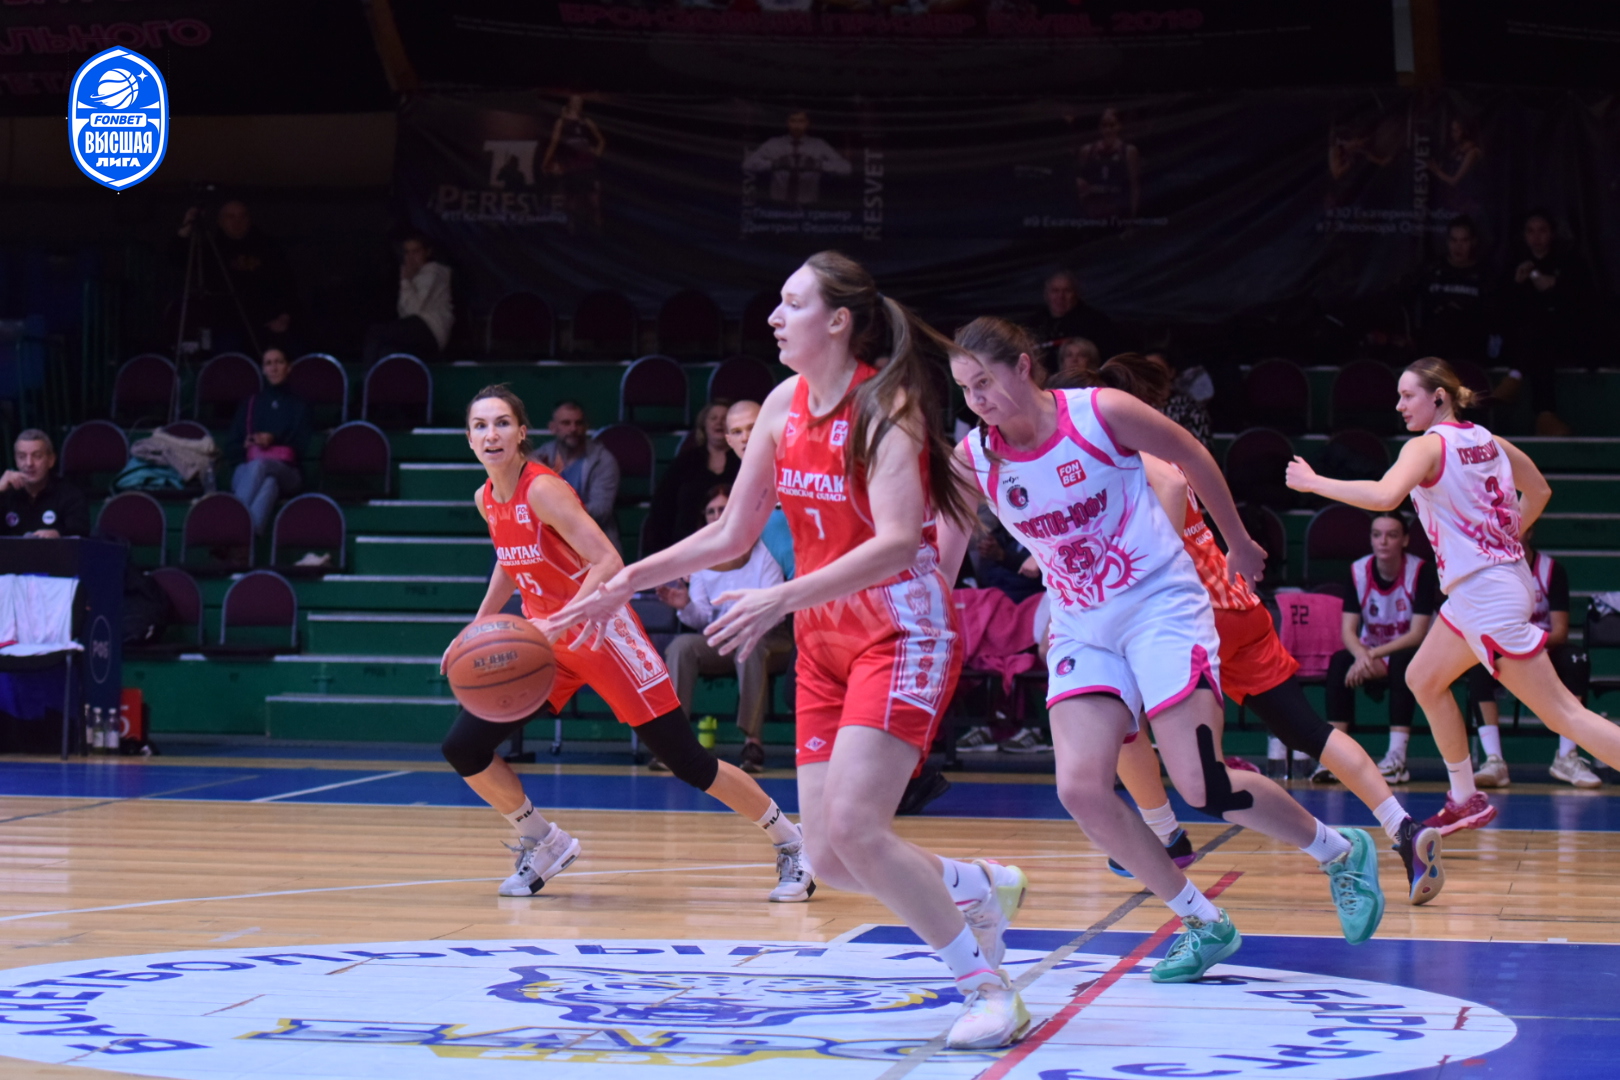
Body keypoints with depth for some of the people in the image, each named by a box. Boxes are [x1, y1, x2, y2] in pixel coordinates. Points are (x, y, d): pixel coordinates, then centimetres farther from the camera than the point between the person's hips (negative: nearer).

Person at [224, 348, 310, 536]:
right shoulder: (249, 405, 24)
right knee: (268, 484, -41)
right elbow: (230, 451, 18)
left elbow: (301, 447, 10)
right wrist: (247, 444, -6)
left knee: (258, 465, -40)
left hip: (286, 473, -1)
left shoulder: (298, 406, 21)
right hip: (246, 472, 1)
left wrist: (275, 440, -8)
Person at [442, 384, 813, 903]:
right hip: (544, 639, 7)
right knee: (463, 747, -4)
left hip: (600, 631, -7)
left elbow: (609, 563, -27)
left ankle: (791, 844, 10)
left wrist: (557, 625, -36)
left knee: (685, 759, -5)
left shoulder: (543, 490, -21)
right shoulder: (486, 500, 2)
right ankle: (544, 844, 15)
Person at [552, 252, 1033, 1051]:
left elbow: (897, 542, -28)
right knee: (830, 857, 1)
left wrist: (781, 600, -35)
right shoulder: (786, 406, 6)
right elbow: (730, 535, 15)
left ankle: (988, 986, -8)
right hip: (825, 644, 7)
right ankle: (981, 889, 26)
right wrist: (630, 581, 9)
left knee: (853, 826, -21)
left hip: (902, 633, -7)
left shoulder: (883, 407, -15)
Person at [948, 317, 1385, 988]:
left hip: (1163, 608, -5)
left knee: (1204, 789, -13)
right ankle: (1204, 925, 4)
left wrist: (1238, 544, 12)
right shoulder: (972, 460, -5)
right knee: (1080, 789, -13)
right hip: (1082, 630, 5)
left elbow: (1192, 457, 0)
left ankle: (1341, 854, 15)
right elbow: (941, 561, 0)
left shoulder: (1101, 414, -15)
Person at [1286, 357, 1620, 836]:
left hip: (1486, 595, -9)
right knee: (1423, 680, 21)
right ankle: (1465, 801, 26)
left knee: (1560, 713, -8)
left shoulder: (1428, 446, -14)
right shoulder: (1485, 439, 10)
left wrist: (1314, 483, -22)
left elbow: (1384, 496, -32)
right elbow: (1539, 492, 21)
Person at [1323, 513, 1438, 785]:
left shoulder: (1420, 572, -16)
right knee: (1339, 663, -27)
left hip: (1410, 654, -3)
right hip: (1370, 653, 3)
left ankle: (1397, 759, -39)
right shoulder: (1358, 571, -6)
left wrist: (1374, 655, -30)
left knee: (1402, 661, -36)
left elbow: (1417, 634, -20)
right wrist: (1363, 656, -34)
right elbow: (1347, 630, -11)